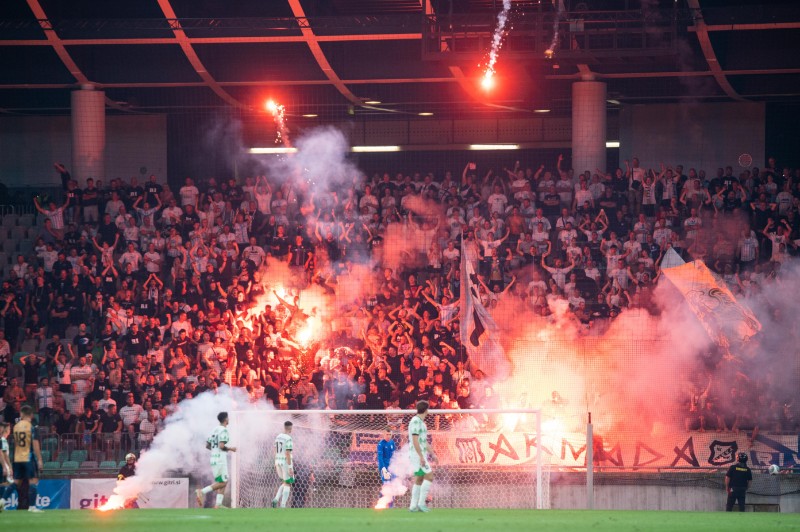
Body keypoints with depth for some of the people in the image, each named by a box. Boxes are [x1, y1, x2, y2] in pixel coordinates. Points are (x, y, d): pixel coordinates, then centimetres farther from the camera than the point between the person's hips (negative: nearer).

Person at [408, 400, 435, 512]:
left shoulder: (421, 422, 16)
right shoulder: (416, 421, -15)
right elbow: (415, 440, -21)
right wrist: (421, 457, -24)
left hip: (420, 455, 10)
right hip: (417, 455, -10)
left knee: (419, 480, 9)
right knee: (429, 476, -11)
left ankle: (413, 506, 8)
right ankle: (421, 503, -11)